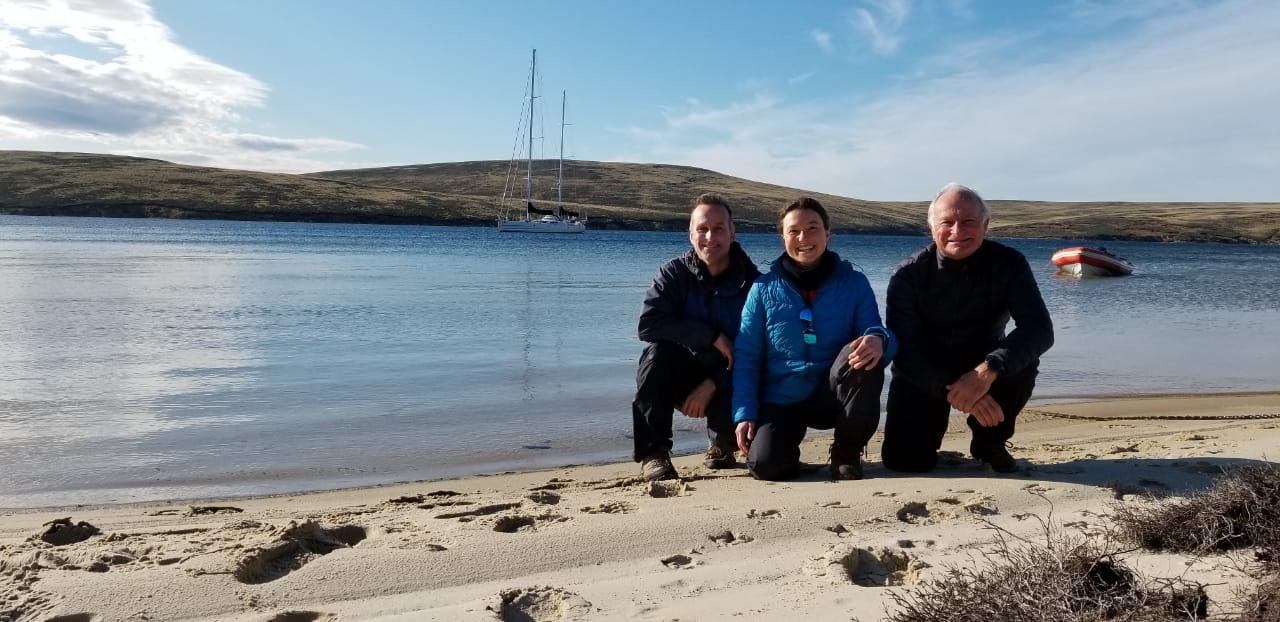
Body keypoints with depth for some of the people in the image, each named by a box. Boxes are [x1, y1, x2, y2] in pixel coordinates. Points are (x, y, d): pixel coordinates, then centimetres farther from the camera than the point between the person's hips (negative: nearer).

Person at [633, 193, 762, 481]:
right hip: (682, 376, 0)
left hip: (727, 381, 0)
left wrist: (712, 384, -26)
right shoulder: (674, 273, -7)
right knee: (658, 350, -31)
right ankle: (653, 452, -22)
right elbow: (648, 323, -24)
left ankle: (721, 441, 11)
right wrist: (712, 336, -28)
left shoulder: (753, 282, -8)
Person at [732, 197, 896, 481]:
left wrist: (879, 340, -33)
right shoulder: (764, 288, 0)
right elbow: (746, 357, -1)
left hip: (833, 397, 1)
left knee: (866, 356, -29)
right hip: (781, 403, 0)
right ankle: (788, 445, 15)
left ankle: (848, 452, -8)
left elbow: (876, 333, -7)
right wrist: (745, 414, -10)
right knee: (765, 465, -26)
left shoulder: (854, 283, 1)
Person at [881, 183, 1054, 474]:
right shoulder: (908, 275, -16)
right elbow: (903, 350, -21)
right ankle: (933, 421, 20)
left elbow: (1040, 329, -25)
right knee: (905, 460, -18)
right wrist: (953, 390, -37)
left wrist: (988, 370, -42)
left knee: (1022, 363, -31)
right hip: (924, 374, -1)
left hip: (984, 367, 1)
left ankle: (990, 442, -2)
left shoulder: (1008, 263, -14)